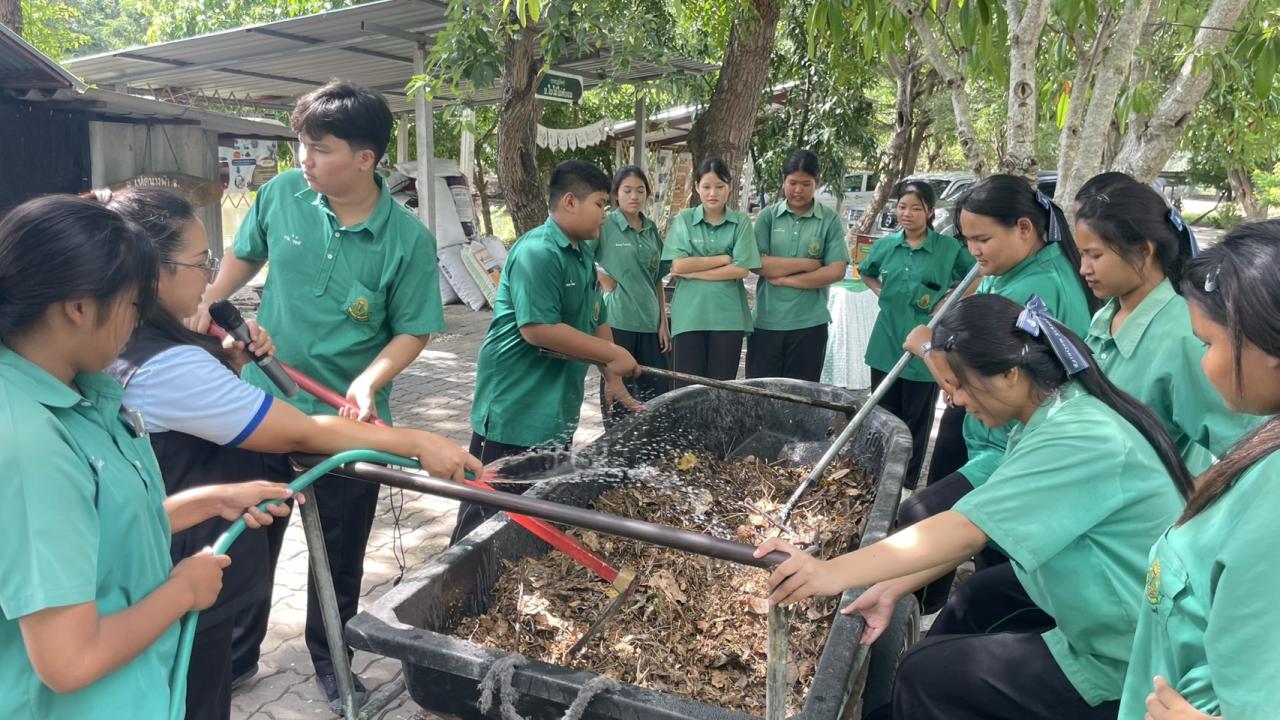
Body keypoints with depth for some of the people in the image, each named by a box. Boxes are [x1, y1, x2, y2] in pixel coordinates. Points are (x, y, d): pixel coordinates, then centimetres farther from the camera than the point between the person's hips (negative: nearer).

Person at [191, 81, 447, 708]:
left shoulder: (408, 240, -17)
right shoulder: (282, 193, -8)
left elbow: (412, 331, -12)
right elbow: (246, 254, 12)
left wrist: (369, 380, -27)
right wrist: (207, 302, 0)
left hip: (349, 419, -2)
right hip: (262, 403, 3)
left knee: (340, 551, 14)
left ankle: (330, 659, 39)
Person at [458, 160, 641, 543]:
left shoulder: (582, 254, 11)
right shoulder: (537, 252, -20)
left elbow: (596, 321, 17)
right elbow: (538, 329, -28)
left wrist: (613, 380, 11)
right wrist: (614, 354, -19)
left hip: (558, 409, 10)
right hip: (516, 409, -10)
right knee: (491, 516, 2)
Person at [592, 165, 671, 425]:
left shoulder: (651, 230, 12)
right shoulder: (604, 225, -4)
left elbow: (657, 280, 15)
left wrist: (664, 322, 10)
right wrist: (603, 281, -8)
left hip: (650, 322, 5)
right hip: (617, 321, -5)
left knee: (659, 395, 7)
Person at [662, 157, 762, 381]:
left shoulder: (741, 221, 5)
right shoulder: (684, 219, 5)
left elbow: (741, 269, -5)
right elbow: (678, 265, -6)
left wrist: (694, 271, -7)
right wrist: (724, 258, -5)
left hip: (728, 316, 0)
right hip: (689, 315, 0)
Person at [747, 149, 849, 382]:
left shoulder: (830, 220, 2)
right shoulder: (767, 216, 3)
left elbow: (836, 271, -7)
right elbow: (757, 264, -8)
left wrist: (786, 279, -10)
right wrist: (806, 263, -9)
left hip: (809, 323, 0)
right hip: (766, 322, 0)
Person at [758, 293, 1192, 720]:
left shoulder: (1078, 440, -29)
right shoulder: (1057, 412, 1)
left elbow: (967, 530, -34)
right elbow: (977, 524, 1)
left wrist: (835, 573, -36)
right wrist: (894, 589, -3)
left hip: (1123, 660, -9)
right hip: (1099, 606, 9)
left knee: (925, 677, -6)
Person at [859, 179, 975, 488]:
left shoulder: (949, 248, -8)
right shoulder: (886, 245, 3)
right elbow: (866, 273, 23)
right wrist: (882, 294, 7)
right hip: (886, 346, 4)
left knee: (917, 422, 7)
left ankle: (907, 483, 19)